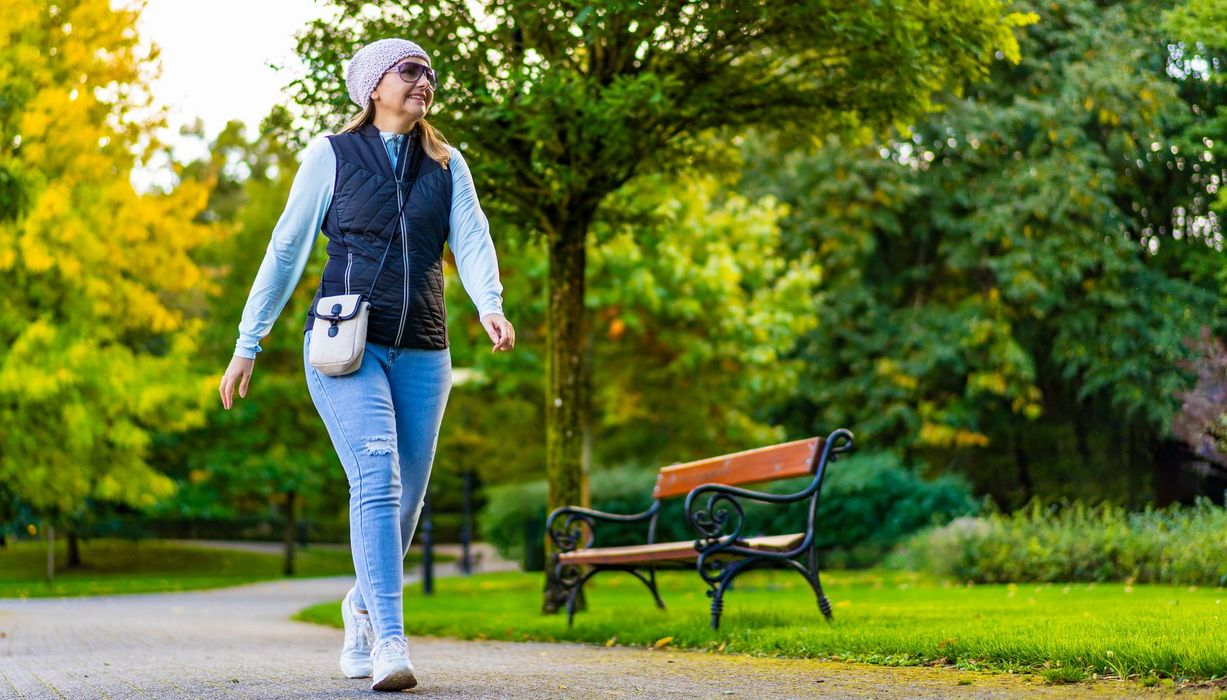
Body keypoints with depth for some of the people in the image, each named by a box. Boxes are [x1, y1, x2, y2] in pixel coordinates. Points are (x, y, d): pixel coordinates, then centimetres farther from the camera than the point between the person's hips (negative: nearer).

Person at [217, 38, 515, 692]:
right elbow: (286, 251, 6)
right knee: (378, 481, -21)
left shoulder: (447, 165, 13)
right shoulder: (332, 155, 4)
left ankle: (362, 612, 34)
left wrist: (490, 307, -23)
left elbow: (471, 242, -1)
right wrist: (246, 347, 5)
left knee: (405, 498, 8)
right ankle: (390, 644, -26)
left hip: (421, 353, 4)